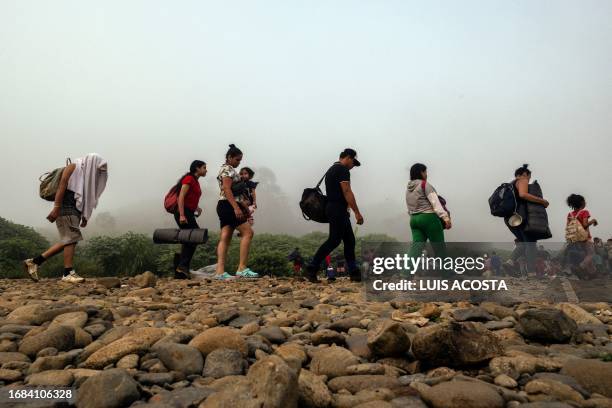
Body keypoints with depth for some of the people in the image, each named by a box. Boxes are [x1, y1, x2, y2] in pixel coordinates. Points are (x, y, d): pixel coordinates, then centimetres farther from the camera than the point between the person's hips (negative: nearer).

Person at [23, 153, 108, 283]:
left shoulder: (88, 175, 24)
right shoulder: (73, 167, 0)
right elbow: (62, 186, -13)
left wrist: (85, 216, 15)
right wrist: (56, 208, -22)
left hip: (74, 210, 9)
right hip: (65, 208, -9)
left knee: (66, 241, 4)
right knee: (71, 239, -11)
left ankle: (34, 262, 9)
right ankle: (68, 273, -9)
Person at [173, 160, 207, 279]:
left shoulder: (196, 181, 20)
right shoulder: (189, 179, -8)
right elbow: (181, 197, -17)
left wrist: (197, 208, 10)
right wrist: (182, 215, -24)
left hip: (188, 213, 9)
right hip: (183, 212, -9)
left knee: (189, 240, 7)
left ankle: (179, 271, 10)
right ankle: (183, 266, -11)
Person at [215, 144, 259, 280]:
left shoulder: (229, 170, 24)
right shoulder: (227, 169, -6)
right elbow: (227, 190, -18)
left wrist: (245, 207, 22)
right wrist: (236, 207, -26)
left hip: (225, 207, 10)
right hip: (229, 206, -10)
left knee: (225, 238, 2)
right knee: (248, 232, -11)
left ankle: (220, 271, -3)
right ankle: (242, 268, -12)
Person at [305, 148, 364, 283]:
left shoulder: (331, 169, 21)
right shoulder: (342, 169, -11)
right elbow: (347, 192, -19)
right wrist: (357, 212, -19)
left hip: (333, 208, 11)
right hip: (338, 210, -11)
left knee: (349, 240, 11)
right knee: (334, 241, -8)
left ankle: (354, 272, 13)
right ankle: (311, 268, -4)